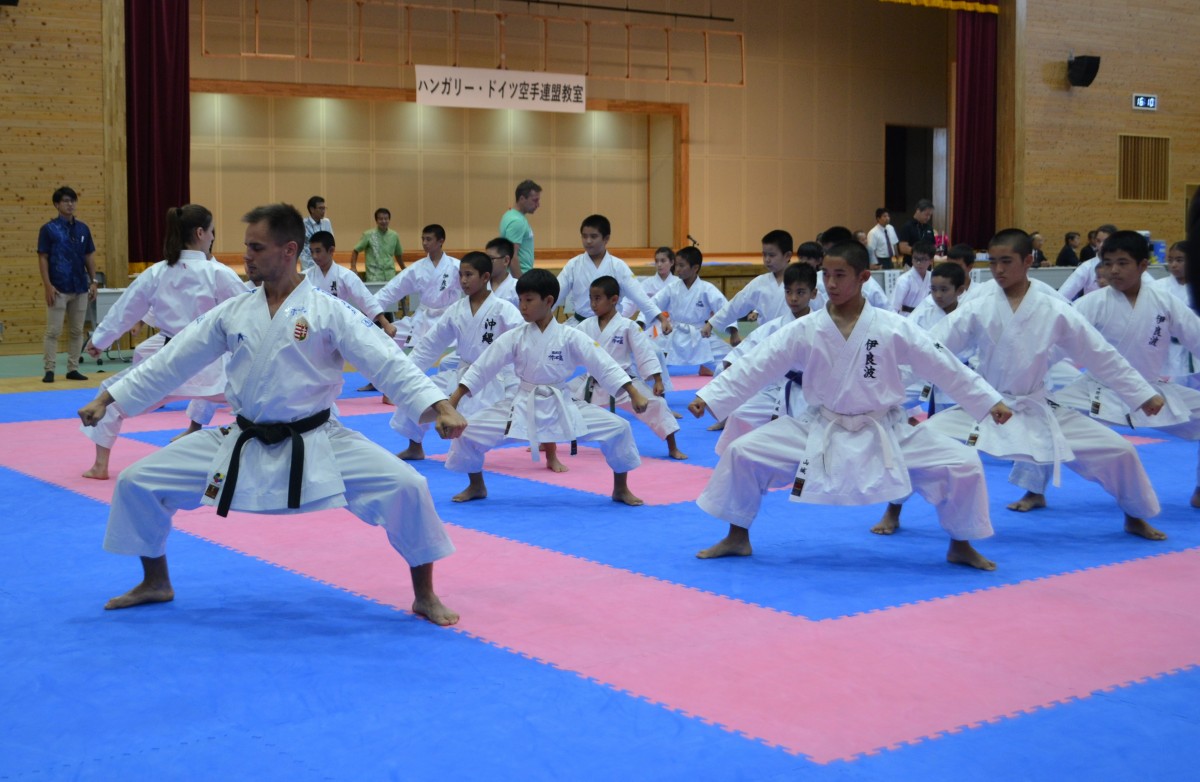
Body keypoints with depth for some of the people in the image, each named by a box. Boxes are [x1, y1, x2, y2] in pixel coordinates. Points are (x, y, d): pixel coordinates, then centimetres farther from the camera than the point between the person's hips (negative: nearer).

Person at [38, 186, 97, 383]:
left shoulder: (83, 229, 8)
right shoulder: (49, 229, -4)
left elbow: (89, 256, 13)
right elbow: (42, 258, -6)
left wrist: (93, 281, 6)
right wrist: (47, 285, -13)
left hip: (80, 288, 4)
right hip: (59, 288, -4)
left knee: (77, 331, 8)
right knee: (53, 331, -3)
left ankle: (73, 369, 15)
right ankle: (49, 370, 2)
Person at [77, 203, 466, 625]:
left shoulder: (329, 311, -10)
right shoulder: (231, 313, 2)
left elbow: (389, 363, -17)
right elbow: (169, 364, 9)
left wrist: (441, 408, -30)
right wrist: (106, 399, 7)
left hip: (316, 445, -4)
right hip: (243, 445, 4)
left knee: (406, 487, -23)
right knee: (135, 483, 1)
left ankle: (425, 597, -1)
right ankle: (156, 583, 27)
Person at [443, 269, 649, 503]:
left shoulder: (571, 337, -10)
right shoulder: (514, 338, -5)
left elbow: (604, 366, -12)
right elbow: (482, 368, -2)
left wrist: (635, 395, -19)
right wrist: (453, 400, -5)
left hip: (562, 407, -1)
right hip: (522, 406, 1)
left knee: (618, 428, -15)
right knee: (467, 432, -10)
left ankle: (621, 489, 9)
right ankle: (476, 486, 19)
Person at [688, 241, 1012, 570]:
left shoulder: (893, 328, -10)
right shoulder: (804, 330, -8)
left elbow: (945, 366, -4)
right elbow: (754, 367, -7)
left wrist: (990, 401, -5)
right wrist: (708, 396, -13)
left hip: (884, 434, -1)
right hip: (820, 432, 1)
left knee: (963, 464, -12)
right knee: (742, 454, -10)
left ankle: (961, 545, 15)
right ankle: (737, 537, 13)